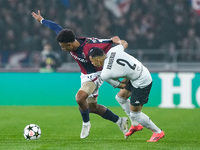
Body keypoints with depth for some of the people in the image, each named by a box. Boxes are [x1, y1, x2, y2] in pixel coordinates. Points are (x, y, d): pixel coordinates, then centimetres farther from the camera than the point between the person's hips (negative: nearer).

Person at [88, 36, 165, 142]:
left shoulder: (105, 74, -21)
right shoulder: (113, 51, -7)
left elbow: (121, 85, -7)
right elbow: (125, 43, 14)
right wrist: (118, 40, 34)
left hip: (142, 83, -9)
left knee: (134, 114, 0)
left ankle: (158, 132, 16)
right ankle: (136, 125, 37)